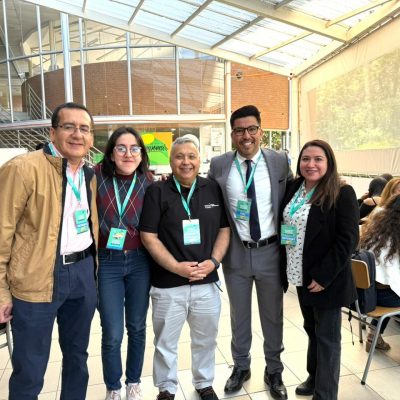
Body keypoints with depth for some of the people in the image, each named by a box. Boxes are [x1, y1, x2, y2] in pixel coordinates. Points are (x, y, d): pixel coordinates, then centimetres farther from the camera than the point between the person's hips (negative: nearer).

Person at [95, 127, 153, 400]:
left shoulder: (148, 181, -4)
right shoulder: (97, 177, -8)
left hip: (140, 262, 2)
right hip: (106, 263, -1)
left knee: (137, 327, 15)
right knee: (112, 334, 5)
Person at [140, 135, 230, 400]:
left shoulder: (213, 189, 3)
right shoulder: (157, 192, -5)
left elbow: (224, 229, 6)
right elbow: (148, 236, -7)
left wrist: (213, 261, -8)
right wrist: (176, 267, -14)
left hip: (207, 281, 3)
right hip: (168, 284, -2)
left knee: (206, 340, 19)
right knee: (165, 342, 14)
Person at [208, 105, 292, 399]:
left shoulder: (280, 161, -4)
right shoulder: (218, 165, -4)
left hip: (270, 251, 0)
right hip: (236, 253, 0)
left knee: (273, 315, 16)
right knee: (239, 315, 18)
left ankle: (274, 371, 40)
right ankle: (241, 367, 42)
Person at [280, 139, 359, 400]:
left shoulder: (342, 193, -13)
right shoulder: (294, 189, 5)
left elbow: (348, 239, -16)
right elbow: (286, 227, 13)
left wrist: (323, 276, -19)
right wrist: (289, 268, 4)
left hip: (325, 279, -6)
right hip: (301, 275, 6)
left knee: (327, 336, 8)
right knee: (312, 330, 20)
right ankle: (314, 379, 39)